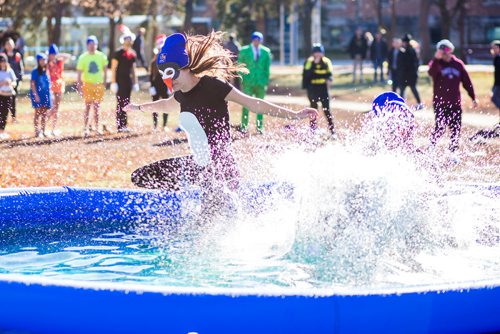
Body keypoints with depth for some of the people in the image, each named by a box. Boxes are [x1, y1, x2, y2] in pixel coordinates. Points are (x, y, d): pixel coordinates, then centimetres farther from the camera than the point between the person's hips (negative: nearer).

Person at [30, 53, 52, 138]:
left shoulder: (46, 71, 10)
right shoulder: (35, 71, -6)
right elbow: (33, 84, -9)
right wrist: (36, 95, -16)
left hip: (46, 95, 5)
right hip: (38, 95, -5)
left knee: (44, 114, 7)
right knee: (38, 113, -4)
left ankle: (43, 131, 14)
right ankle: (37, 131, -3)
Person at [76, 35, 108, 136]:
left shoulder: (101, 56, 2)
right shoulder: (83, 58, -6)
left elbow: (105, 71, 12)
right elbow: (79, 74, -6)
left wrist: (104, 83, 7)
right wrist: (80, 87, -12)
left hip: (99, 85, 3)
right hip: (87, 84, -3)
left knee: (97, 107, 8)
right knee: (88, 106, -5)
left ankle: (97, 128, 17)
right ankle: (86, 128, -2)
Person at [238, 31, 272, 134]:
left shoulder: (266, 51, 8)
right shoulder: (244, 51, 3)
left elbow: (267, 68, 12)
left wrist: (266, 81, 5)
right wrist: (242, 80, -3)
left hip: (261, 82, 2)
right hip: (248, 82, -2)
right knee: (246, 104, -3)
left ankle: (260, 127, 10)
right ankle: (244, 126, 1)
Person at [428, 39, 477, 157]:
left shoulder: (458, 64, 9)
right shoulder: (436, 63, 0)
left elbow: (467, 82, 15)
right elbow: (432, 72, -25)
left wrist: (473, 98, 14)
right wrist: (436, 59, -38)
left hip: (455, 104, 3)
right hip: (440, 104, -3)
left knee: (456, 129, 2)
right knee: (440, 128, -10)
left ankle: (453, 153, 13)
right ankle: (431, 149, 6)